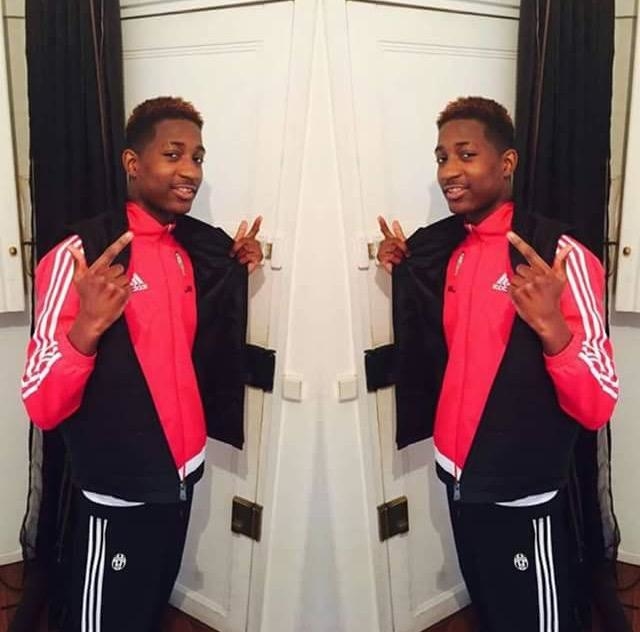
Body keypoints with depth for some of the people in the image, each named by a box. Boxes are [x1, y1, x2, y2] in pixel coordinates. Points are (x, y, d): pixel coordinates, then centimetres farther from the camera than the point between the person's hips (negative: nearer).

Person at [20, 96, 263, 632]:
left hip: (181, 477, 7)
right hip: (120, 494, -7)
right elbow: (42, 406, -19)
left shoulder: (196, 250, 3)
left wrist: (236, 277, 0)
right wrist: (87, 327, -38)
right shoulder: (83, 252, -17)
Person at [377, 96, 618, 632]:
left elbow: (598, 406, -19)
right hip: (460, 483, 7)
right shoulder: (447, 251, 5)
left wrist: (552, 328, -37)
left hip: (521, 499, -7)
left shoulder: (557, 253, -16)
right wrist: (405, 277, 3)